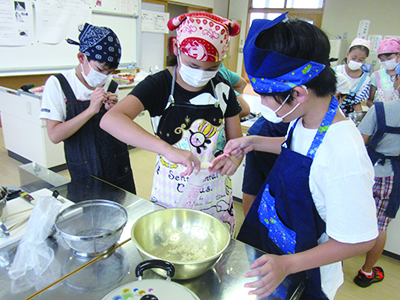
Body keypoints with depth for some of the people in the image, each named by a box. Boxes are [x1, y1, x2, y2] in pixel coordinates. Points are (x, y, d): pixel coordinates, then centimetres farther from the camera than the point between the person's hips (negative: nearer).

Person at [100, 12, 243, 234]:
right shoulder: (158, 85, -15)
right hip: (170, 195, -2)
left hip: (216, 197, 3)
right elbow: (110, 119, -31)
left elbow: (236, 139, 4)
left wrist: (234, 157, -21)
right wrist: (167, 149, -44)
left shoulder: (222, 89, -4)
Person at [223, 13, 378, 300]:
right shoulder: (307, 118, -12)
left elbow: (359, 240, -26)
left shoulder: (344, 156, -36)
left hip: (302, 276, -6)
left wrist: (287, 265, -29)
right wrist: (254, 142, 0)